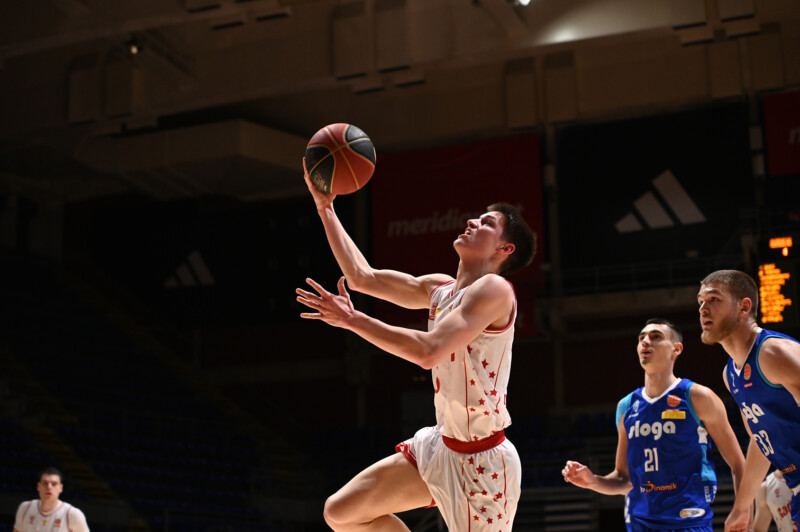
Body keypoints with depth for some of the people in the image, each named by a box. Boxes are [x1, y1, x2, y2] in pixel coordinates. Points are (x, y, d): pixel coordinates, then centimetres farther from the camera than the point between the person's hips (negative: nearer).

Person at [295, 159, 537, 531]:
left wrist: (352, 320, -25)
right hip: (441, 445, 9)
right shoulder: (441, 288, 8)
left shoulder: (494, 289, -18)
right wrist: (325, 207, 12)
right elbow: (362, 277, 13)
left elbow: (429, 351, -30)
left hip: (481, 461, -8)